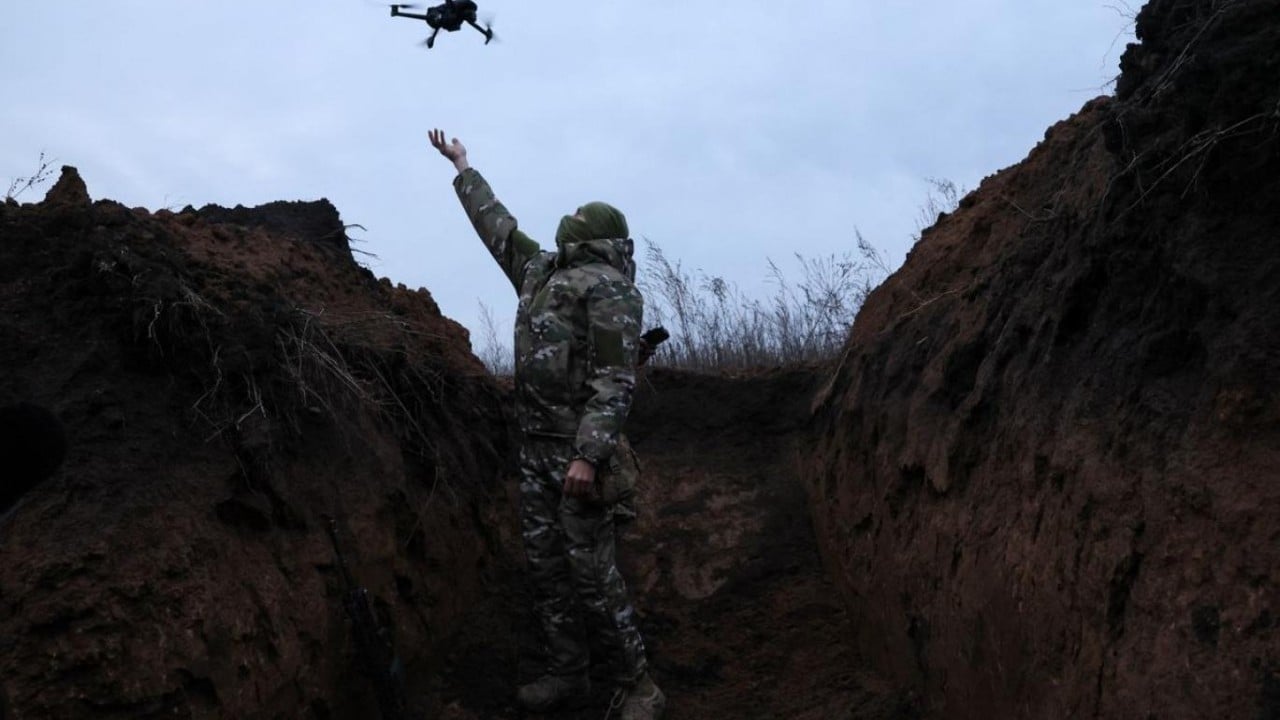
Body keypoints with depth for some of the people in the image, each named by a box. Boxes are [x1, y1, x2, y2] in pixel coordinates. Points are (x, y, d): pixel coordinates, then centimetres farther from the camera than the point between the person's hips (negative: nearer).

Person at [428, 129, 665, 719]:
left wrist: (588, 456, -27)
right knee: (544, 565, 9)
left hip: (581, 449, -8)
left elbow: (615, 380, -19)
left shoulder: (609, 288, -11)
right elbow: (496, 223, 30)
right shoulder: (540, 270, 14)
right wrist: (462, 168, 40)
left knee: (592, 573, -7)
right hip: (535, 448, 8)